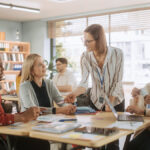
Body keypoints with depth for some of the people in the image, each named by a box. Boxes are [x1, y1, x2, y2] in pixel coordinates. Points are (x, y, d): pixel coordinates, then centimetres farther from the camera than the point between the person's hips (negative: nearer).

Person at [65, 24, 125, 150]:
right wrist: (75, 94, -38)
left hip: (116, 100, -2)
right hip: (96, 101, 2)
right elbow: (84, 82, -19)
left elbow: (117, 82, -14)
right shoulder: (85, 57, -13)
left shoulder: (117, 53, -18)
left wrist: (110, 103, -14)